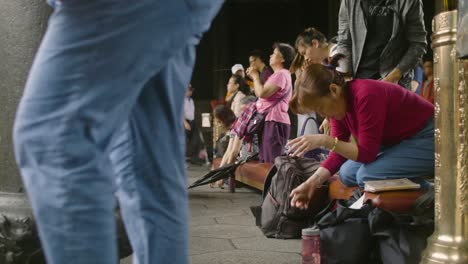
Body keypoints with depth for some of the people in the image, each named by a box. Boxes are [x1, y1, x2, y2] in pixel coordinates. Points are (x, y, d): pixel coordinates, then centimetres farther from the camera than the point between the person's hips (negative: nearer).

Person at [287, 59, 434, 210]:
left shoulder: (366, 95, -30)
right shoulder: (338, 104, -4)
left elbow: (367, 153, -28)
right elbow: (339, 153, 0)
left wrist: (325, 141, -33)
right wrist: (311, 183, -11)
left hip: (427, 139, -9)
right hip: (398, 141, 9)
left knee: (368, 175, -24)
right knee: (348, 173, -3)